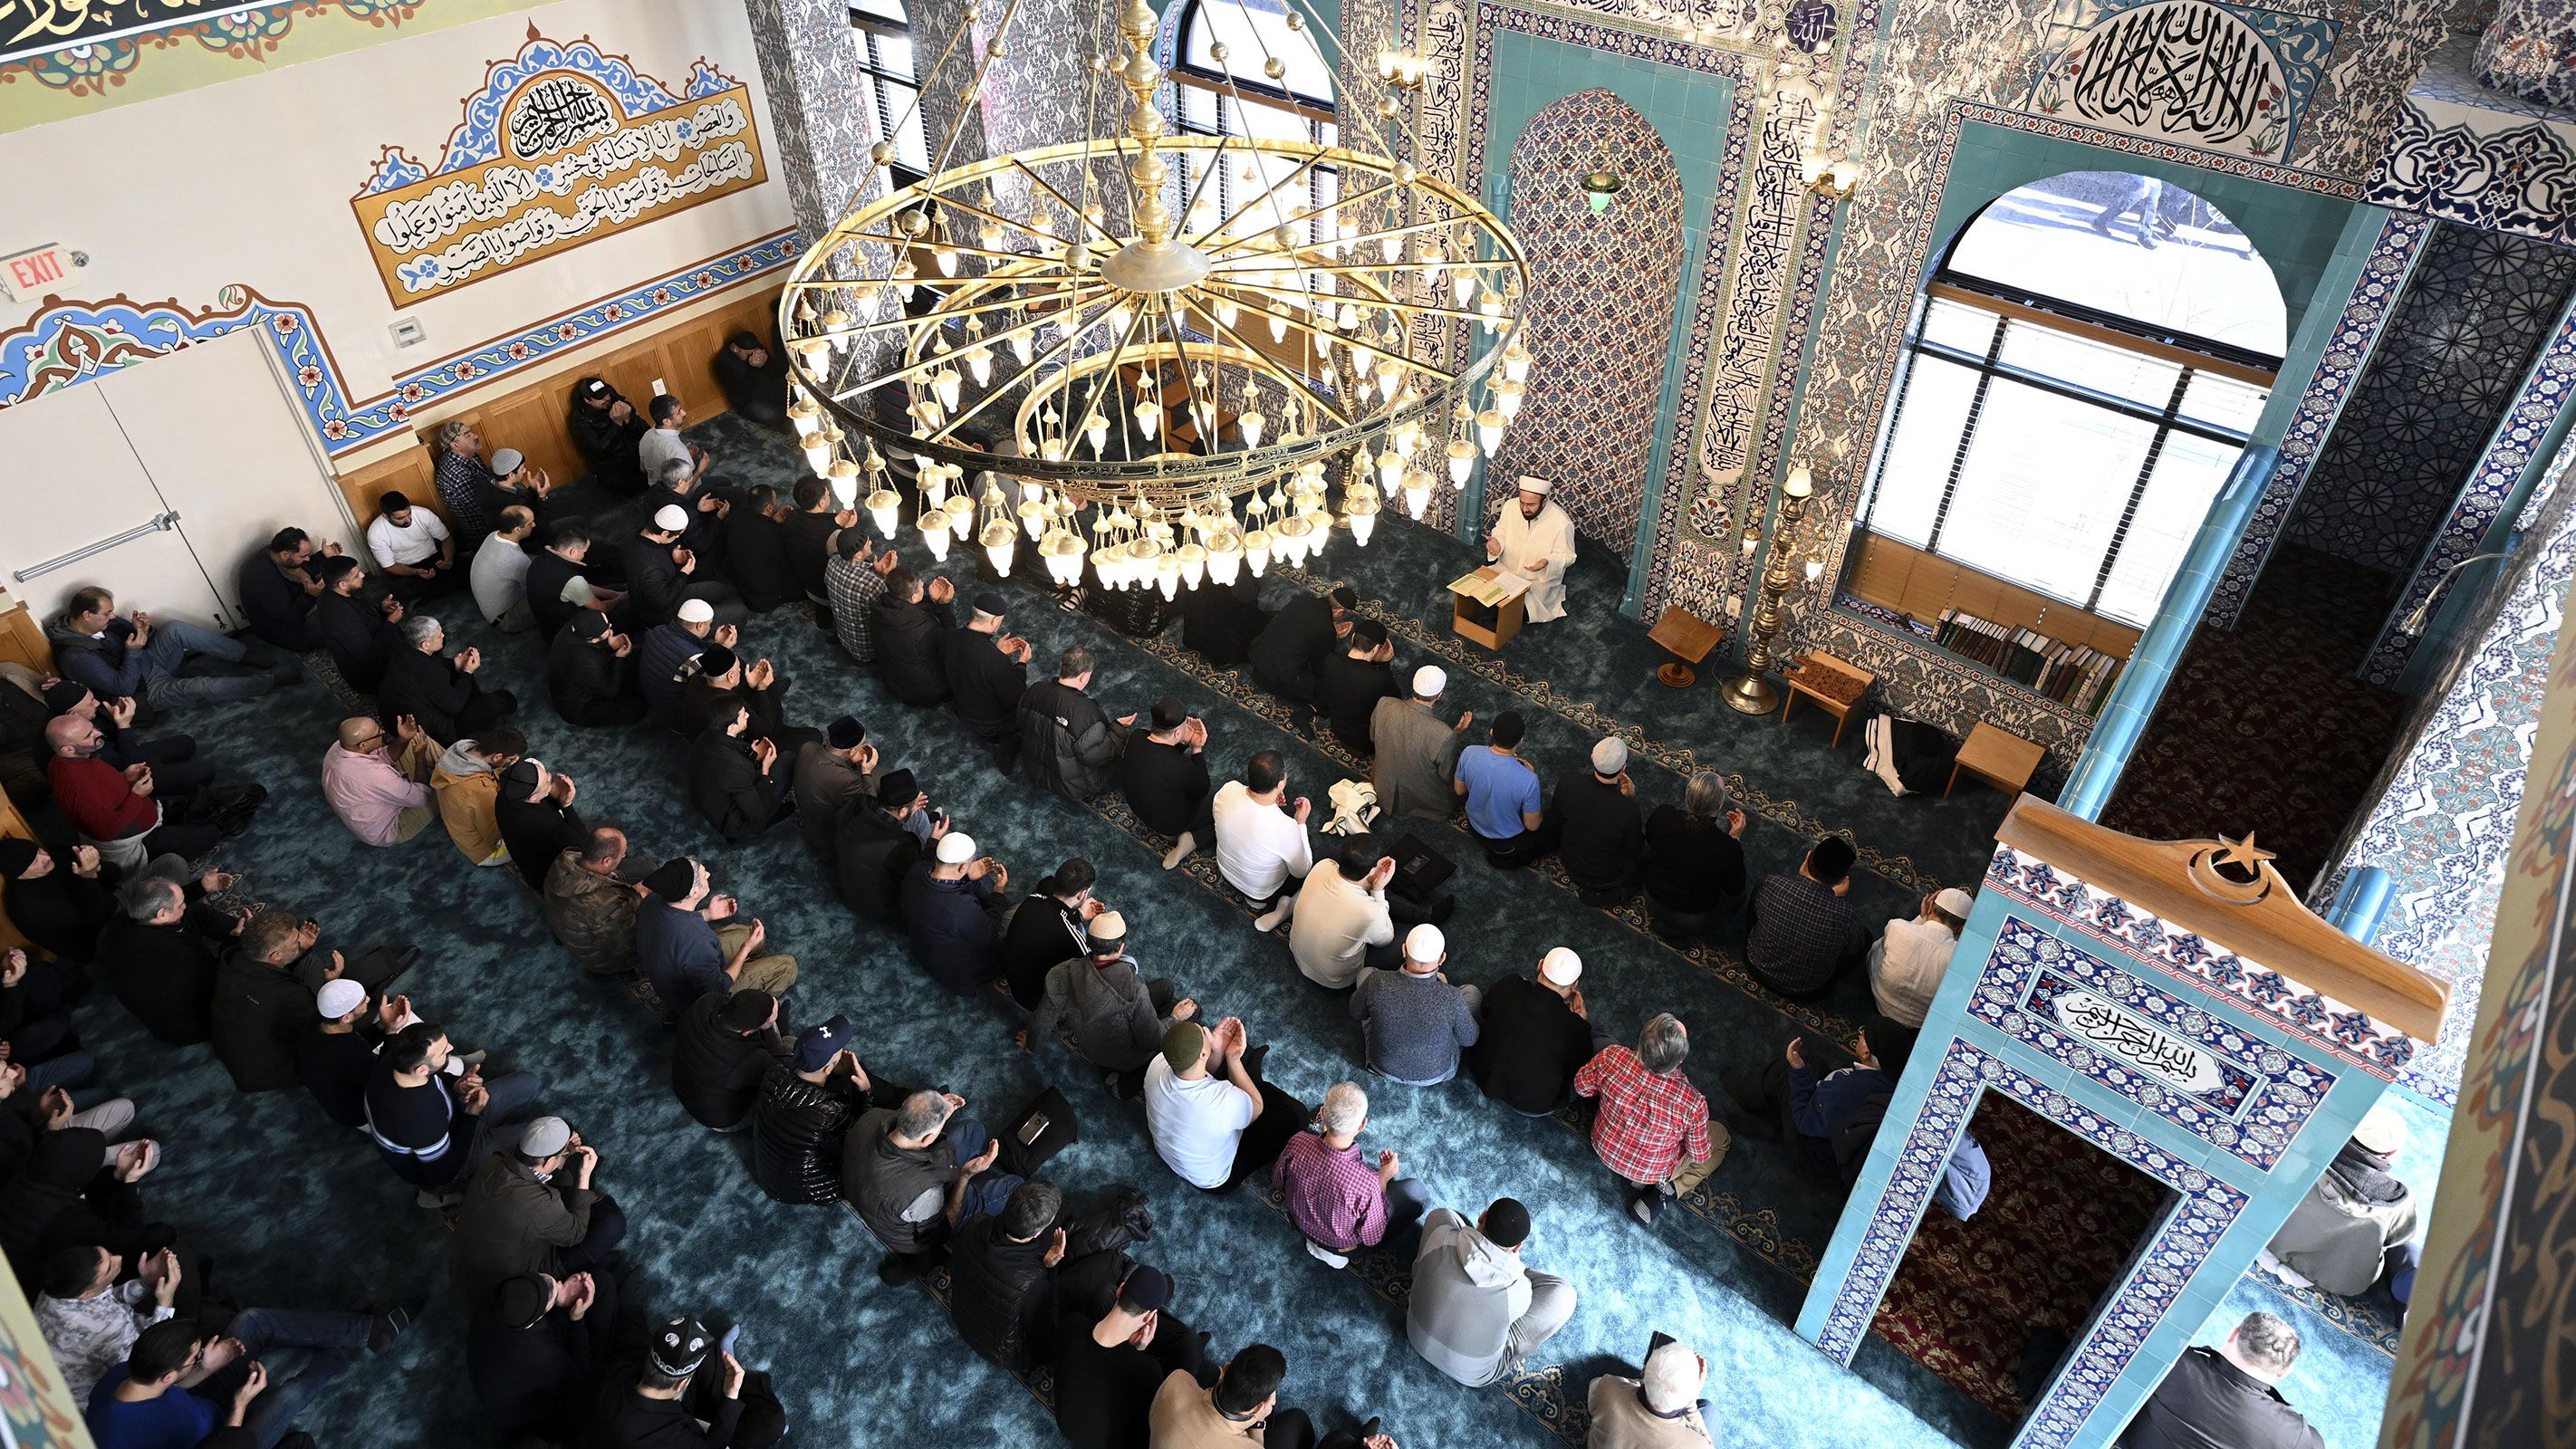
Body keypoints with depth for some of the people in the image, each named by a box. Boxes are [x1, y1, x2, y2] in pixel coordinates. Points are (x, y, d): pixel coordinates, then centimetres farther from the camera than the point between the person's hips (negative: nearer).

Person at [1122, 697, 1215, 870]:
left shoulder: (1135, 738, -21)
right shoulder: (1180, 766, -39)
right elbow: (1203, 790, -17)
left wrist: (1186, 743, -14)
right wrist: (1197, 749, -22)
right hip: (1172, 823, -7)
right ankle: (1193, 839, -4)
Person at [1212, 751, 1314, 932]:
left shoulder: (1228, 790, -29)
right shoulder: (1285, 828, -41)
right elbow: (1302, 871, -20)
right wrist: (1300, 822, -16)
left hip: (1226, 871, 4)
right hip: (1263, 893, -4)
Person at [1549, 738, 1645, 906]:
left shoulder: (1567, 781, -28)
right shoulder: (1627, 810, -38)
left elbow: (1553, 824, -7)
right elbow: (1634, 851, -16)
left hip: (1570, 865, 5)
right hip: (1607, 878, -5)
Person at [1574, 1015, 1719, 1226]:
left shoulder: (1611, 1058, -33)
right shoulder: (1693, 1104, -38)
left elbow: (1582, 1086, -10)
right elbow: (1700, 1156, -17)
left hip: (1604, 1148, 3)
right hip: (1651, 1172, -3)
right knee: (1721, 1136, 21)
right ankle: (1665, 1191, 7)